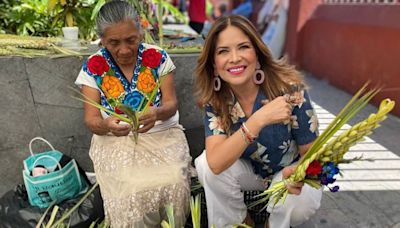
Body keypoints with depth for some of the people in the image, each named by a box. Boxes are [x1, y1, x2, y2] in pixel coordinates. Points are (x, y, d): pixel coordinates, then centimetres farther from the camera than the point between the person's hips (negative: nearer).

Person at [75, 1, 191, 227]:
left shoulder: (158, 57, -3)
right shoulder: (93, 67, -4)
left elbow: (171, 104, -4)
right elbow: (91, 119, -5)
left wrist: (158, 113, -29)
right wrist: (106, 125, -30)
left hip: (162, 133, 1)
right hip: (114, 140, 0)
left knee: (174, 183, -25)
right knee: (132, 190, -27)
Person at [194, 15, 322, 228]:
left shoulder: (289, 88, -27)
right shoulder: (214, 98, -21)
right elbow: (215, 163, -35)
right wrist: (258, 119, -46)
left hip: (289, 170, -1)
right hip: (250, 170, 2)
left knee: (300, 202, -32)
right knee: (204, 164, -25)